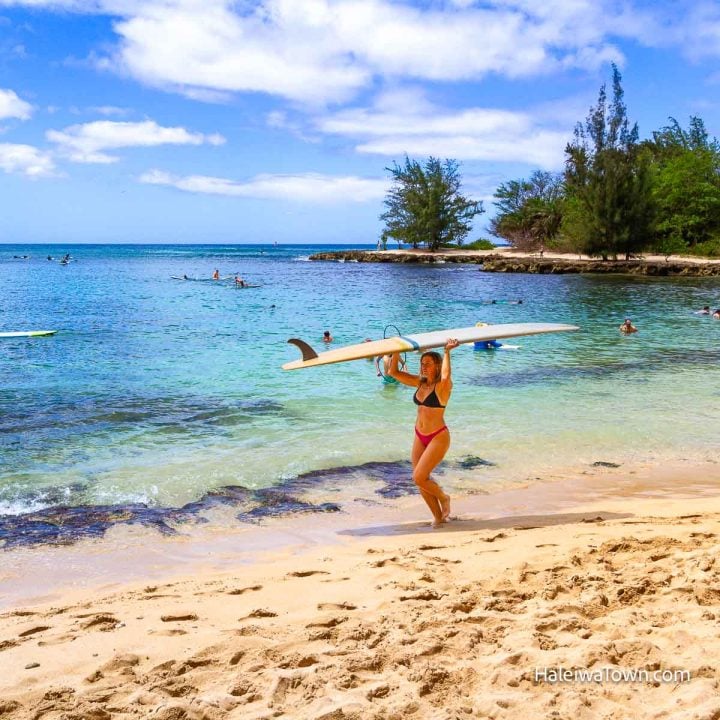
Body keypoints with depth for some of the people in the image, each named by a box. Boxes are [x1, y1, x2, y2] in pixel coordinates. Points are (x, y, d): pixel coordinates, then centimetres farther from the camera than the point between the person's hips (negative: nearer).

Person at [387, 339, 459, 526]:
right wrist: (396, 352, -4)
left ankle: (443, 497, 16)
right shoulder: (420, 383, 5)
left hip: (438, 437, -7)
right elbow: (393, 372, 4)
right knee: (419, 479, 6)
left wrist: (447, 353, -34)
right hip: (420, 436, 7)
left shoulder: (443, 386, -14)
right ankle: (438, 516, 21)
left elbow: (446, 376, -39)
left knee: (419, 477, -13)